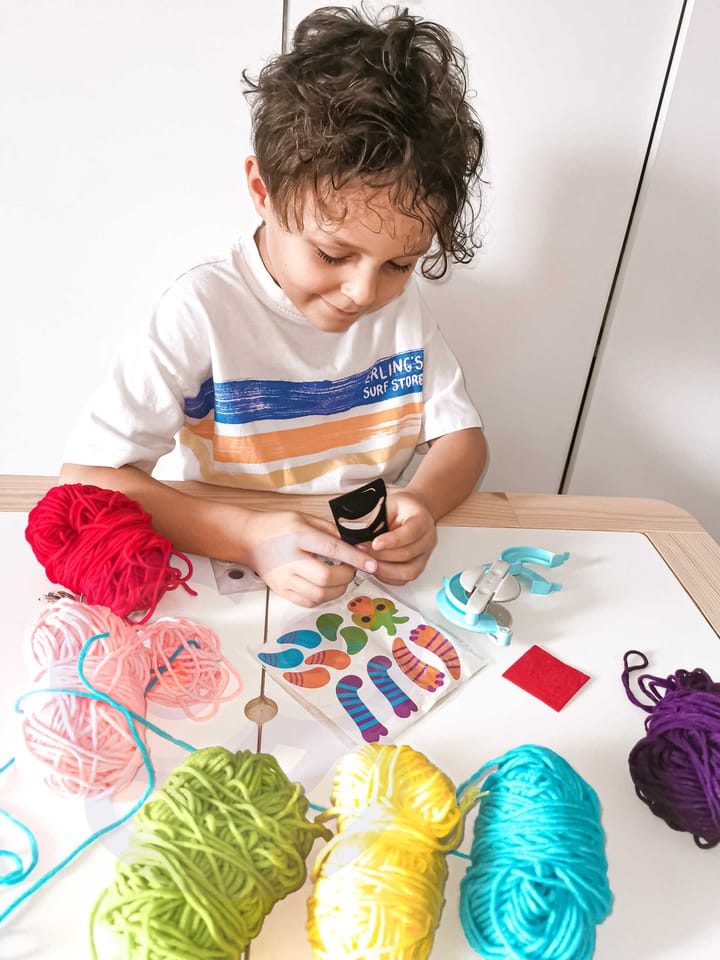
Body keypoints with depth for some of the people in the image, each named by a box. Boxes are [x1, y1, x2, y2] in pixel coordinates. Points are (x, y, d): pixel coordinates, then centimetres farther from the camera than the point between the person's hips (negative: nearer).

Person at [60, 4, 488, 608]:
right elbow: (86, 476, -18)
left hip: (378, 578, 3)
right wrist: (249, 537, -30)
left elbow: (462, 434, 2)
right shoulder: (206, 310, -15)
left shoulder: (402, 301, -2)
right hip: (234, 582, -2)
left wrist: (421, 503, -19)